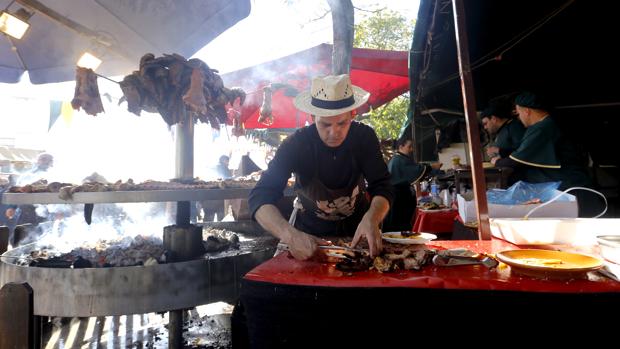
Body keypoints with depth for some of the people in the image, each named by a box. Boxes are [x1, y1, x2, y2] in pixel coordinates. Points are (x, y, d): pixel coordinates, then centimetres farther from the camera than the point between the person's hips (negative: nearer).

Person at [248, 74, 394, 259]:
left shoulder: (364, 137, -16)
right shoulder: (296, 144, -22)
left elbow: (382, 187, -19)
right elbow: (260, 196, -29)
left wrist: (371, 220, -43)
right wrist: (290, 235, -48)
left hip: (356, 225, 1)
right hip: (311, 229, -1)